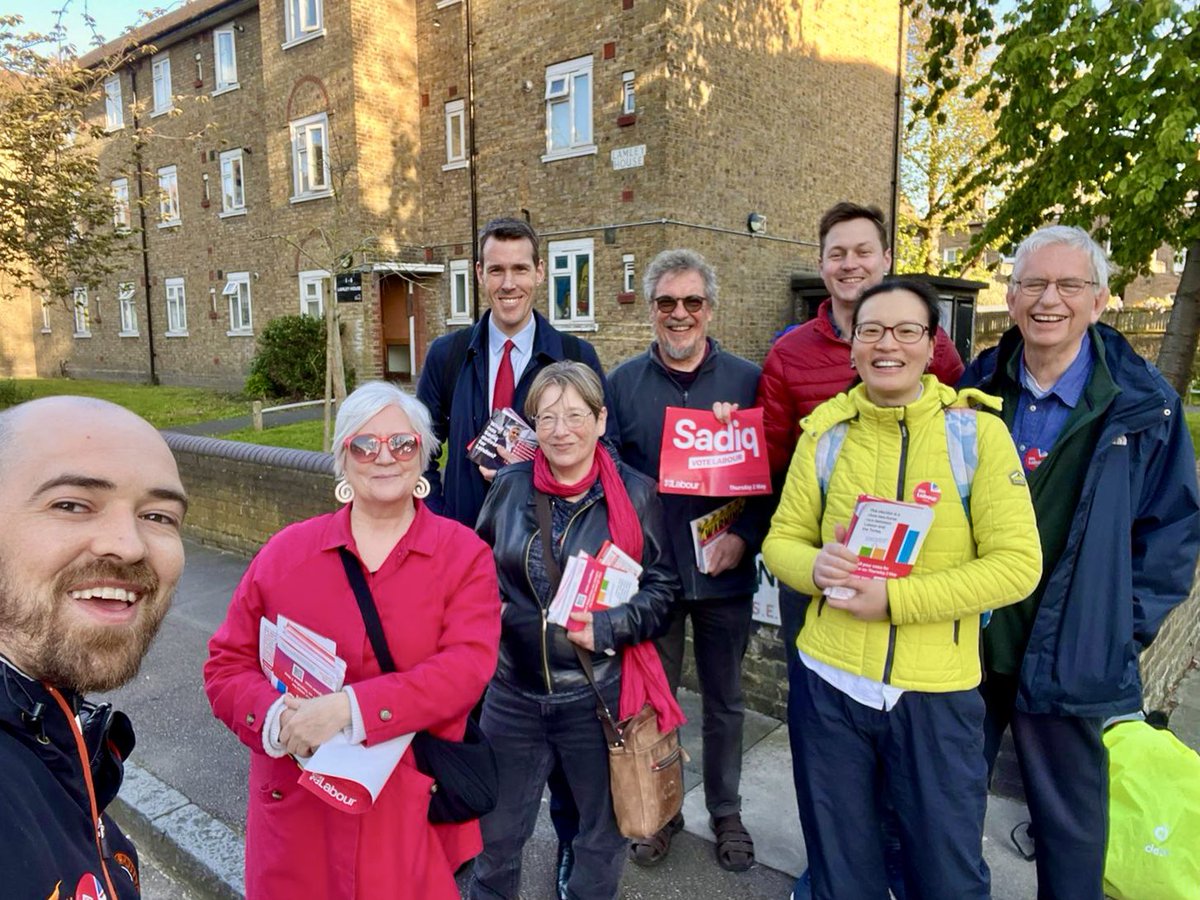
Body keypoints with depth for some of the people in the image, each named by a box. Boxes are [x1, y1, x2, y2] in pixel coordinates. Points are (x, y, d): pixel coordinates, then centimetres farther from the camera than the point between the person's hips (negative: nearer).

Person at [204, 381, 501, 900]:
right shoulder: (286, 552, 0)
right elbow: (227, 664, 3)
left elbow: (467, 667, -18)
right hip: (300, 812, 2)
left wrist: (350, 709, -27)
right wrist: (274, 717, -17)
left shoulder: (464, 555, -6)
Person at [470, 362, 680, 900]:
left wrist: (607, 627, -17)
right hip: (513, 693, 2)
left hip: (598, 695, -1)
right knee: (497, 834, 18)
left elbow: (662, 587, -3)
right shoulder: (510, 485, -2)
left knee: (602, 835, 19)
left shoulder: (635, 493, -9)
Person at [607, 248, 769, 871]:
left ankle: (726, 812, 38)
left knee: (724, 702, 16)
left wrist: (744, 537, -15)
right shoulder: (622, 382, 0)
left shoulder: (747, 379, -2)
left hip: (725, 572, 0)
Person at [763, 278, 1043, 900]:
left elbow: (1017, 563, -11)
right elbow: (782, 540, 5)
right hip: (828, 684, 2)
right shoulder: (825, 432, -1)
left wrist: (893, 598, -19)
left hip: (939, 692, -2)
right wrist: (818, 568, -18)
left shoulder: (976, 430, -7)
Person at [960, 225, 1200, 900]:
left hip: (1070, 659, -2)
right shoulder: (975, 390, -1)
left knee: (1070, 824, 16)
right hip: (964, 645, 3)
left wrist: (1125, 628, -5)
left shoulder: (1144, 404, -7)